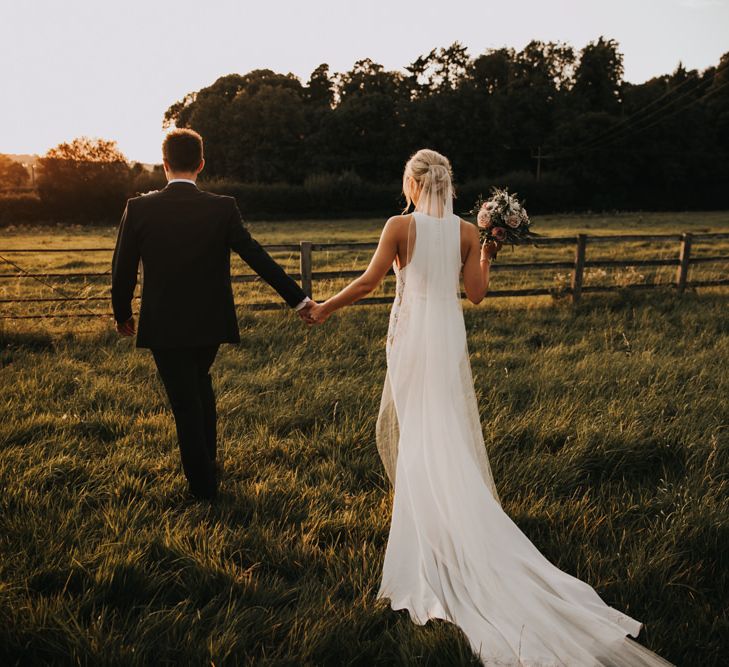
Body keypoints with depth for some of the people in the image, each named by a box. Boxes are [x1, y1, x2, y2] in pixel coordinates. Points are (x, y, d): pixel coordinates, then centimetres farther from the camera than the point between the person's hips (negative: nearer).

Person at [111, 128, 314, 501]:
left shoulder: (139, 208, -10)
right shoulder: (222, 208, -9)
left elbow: (123, 270, -5)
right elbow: (257, 257, -11)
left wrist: (122, 315, 12)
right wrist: (298, 299, -6)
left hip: (164, 326, -2)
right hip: (210, 321, 2)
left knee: (185, 403, 10)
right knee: (200, 382, 28)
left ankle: (203, 485, 22)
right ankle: (209, 461, 37)